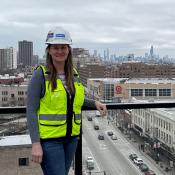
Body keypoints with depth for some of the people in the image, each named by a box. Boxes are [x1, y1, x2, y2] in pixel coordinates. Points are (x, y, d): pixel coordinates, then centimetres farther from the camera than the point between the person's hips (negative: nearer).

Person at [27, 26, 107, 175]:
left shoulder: (74, 74, 6)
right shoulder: (41, 74, -10)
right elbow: (31, 111, -12)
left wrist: (95, 103, 10)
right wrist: (35, 143, -18)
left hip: (71, 137, 6)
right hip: (50, 139, -6)